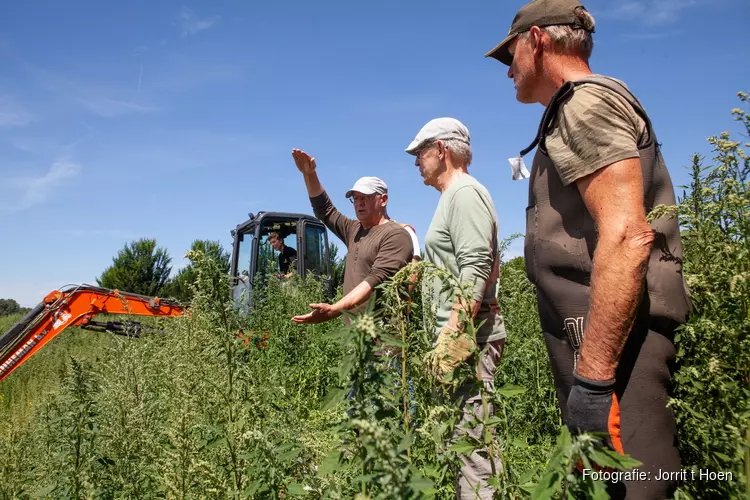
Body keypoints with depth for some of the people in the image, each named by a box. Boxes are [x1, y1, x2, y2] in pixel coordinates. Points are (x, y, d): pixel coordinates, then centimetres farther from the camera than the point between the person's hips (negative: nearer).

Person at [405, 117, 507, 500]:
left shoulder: (464, 191, -8)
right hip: (461, 331, 10)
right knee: (466, 438, 13)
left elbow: (476, 267, -20)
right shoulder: (453, 196, 23)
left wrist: (452, 333, -25)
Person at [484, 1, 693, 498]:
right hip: (605, 335, 10)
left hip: (611, 341, -10)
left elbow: (626, 236, -21)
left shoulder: (586, 100, -7)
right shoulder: (578, 110, 23)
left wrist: (593, 376, -23)